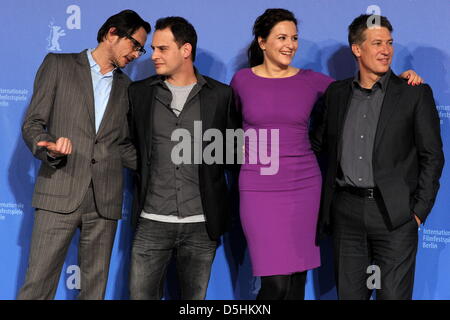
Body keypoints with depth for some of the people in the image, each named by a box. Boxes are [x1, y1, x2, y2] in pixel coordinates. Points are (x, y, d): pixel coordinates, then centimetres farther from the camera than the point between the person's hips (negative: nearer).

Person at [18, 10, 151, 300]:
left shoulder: (126, 87, 18)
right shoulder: (58, 65, 7)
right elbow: (32, 123, 2)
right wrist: (50, 148, -19)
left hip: (106, 200, 4)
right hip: (60, 192, -4)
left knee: (95, 286, 4)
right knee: (38, 283, -6)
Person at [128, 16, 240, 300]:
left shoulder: (221, 95, 1)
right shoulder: (139, 92, 4)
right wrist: (139, 194, 8)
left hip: (201, 224, -1)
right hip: (152, 221, 1)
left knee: (195, 297, 11)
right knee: (141, 294, 2)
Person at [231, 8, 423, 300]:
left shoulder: (311, 81, 4)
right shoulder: (242, 80, 2)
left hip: (304, 187, 2)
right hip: (260, 189, -2)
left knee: (297, 280, 7)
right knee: (276, 282, -9)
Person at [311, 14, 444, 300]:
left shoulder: (415, 93, 1)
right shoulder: (337, 92, 11)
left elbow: (432, 156, -1)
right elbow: (320, 141, 22)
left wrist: (419, 211, -6)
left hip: (394, 213, -3)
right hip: (346, 212, 3)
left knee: (393, 295, -3)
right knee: (348, 293, 9)